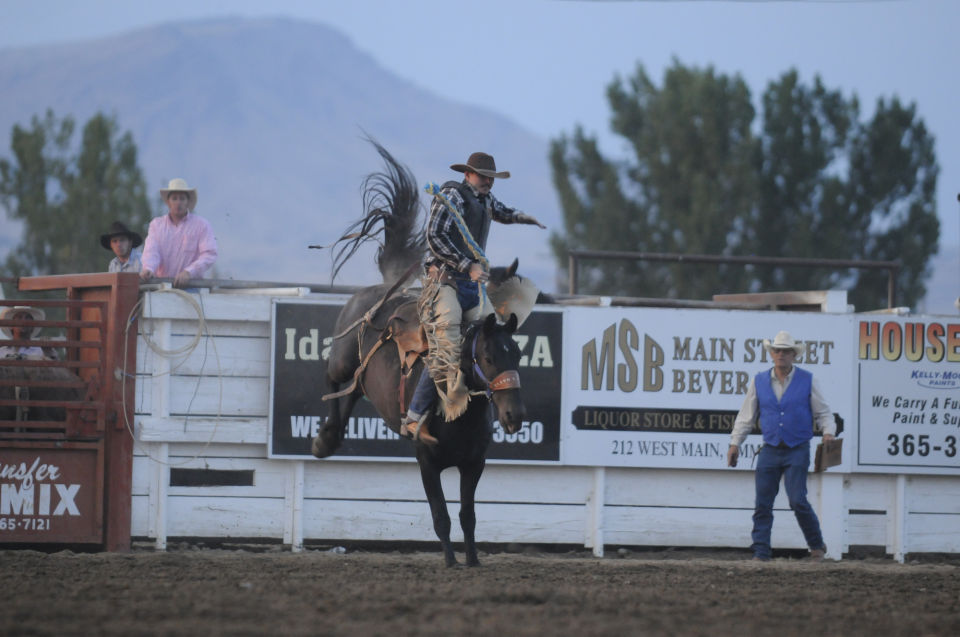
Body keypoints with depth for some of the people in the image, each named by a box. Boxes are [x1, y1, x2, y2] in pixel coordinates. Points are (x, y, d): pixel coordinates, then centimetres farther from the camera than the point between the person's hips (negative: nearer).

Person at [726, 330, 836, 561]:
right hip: (770, 450, 3)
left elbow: (823, 413, 6)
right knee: (762, 503, -1)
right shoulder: (759, 382, 8)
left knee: (797, 501, -12)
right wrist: (735, 443, 9)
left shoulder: (807, 381, 2)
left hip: (797, 450, -3)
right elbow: (746, 416, 14)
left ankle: (817, 545, 7)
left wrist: (828, 433, -11)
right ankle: (760, 552, 4)